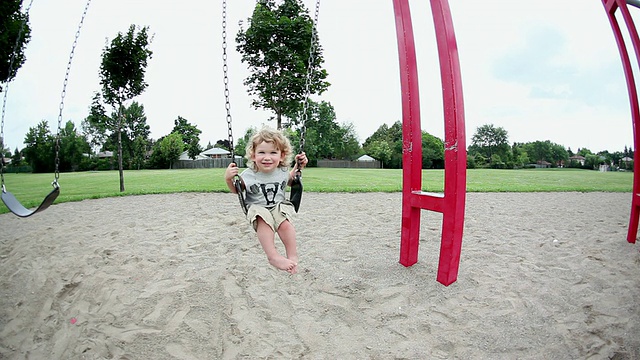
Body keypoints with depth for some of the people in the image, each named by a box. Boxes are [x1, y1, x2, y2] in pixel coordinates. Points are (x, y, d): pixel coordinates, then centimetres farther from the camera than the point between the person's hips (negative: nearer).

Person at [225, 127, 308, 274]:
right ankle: (273, 256, -31)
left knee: (285, 223, -29)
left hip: (279, 206, 2)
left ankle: (292, 256, -15)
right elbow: (236, 190, 8)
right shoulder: (248, 175, -9)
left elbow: (290, 181, 23)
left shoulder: (282, 171, -2)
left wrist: (298, 167, 7)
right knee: (263, 221, -34)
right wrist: (229, 179, -12)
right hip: (257, 208, -1)